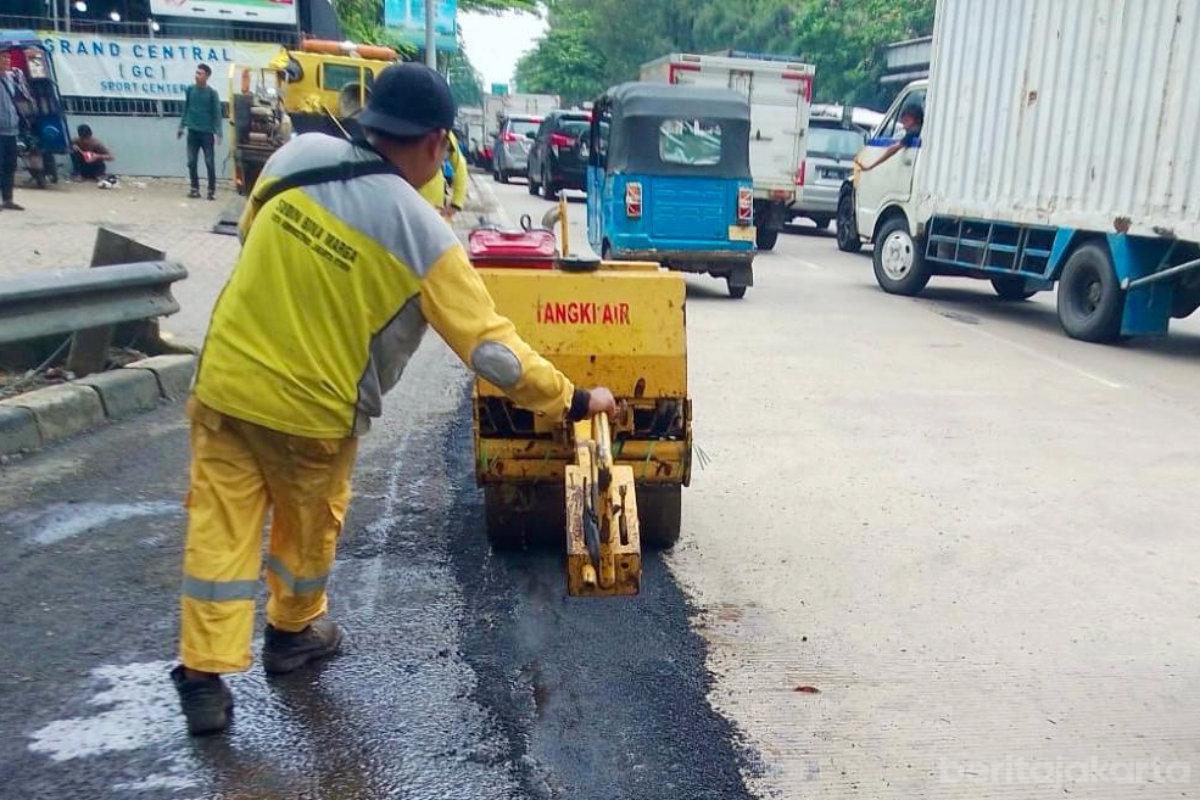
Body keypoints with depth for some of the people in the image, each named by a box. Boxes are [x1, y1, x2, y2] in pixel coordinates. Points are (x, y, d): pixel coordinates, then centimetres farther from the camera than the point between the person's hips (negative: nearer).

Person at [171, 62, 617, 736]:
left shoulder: (297, 156, -6)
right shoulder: (421, 234, -20)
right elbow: (491, 349, -19)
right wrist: (574, 399, -8)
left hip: (226, 382, 3)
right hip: (312, 410, -3)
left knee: (219, 527, 12)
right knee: (308, 525, 22)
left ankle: (205, 676, 16)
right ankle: (295, 632, 43)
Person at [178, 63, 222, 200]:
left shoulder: (212, 92, -5)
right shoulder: (190, 89, 4)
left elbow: (217, 113, -5)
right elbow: (186, 109, 13)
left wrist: (218, 132, -13)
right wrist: (181, 127, 13)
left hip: (207, 132, -3)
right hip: (192, 131, 3)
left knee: (209, 162, -1)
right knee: (191, 162, 4)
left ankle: (212, 190, 7)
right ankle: (195, 188, 13)